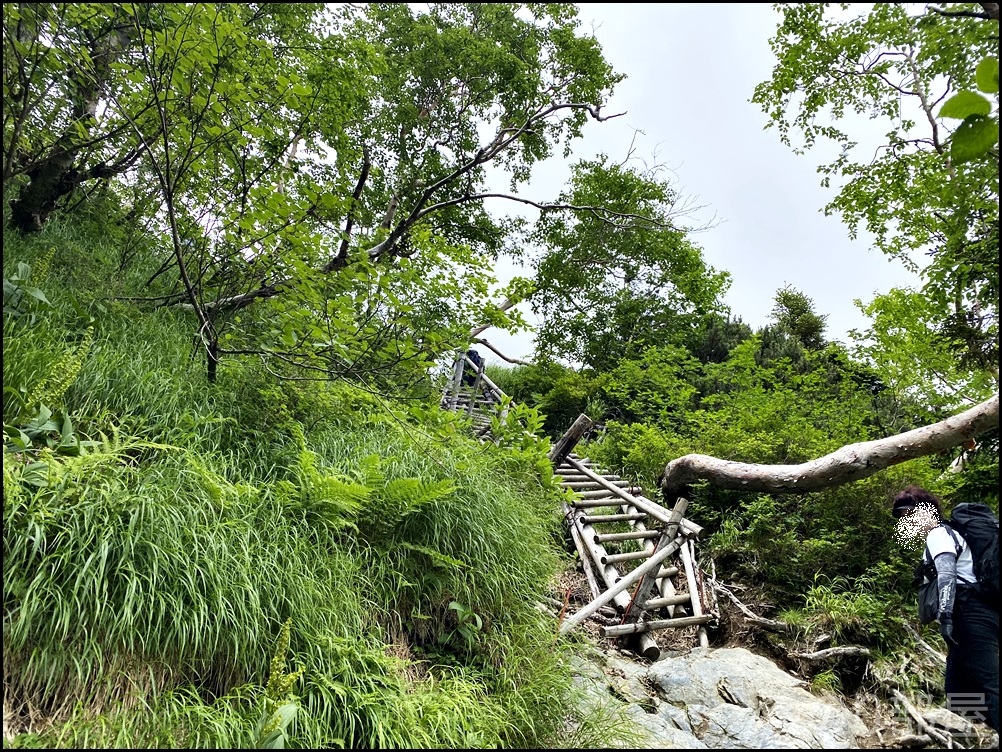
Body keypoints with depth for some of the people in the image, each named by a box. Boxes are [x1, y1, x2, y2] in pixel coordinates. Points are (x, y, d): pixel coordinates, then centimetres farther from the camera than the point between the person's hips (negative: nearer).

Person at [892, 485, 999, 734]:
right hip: (975, 617, 10)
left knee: (989, 687, -17)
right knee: (959, 690, 9)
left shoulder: (938, 534, -3)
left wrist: (945, 616, -27)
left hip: (972, 616, -10)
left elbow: (947, 575, -18)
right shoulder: (946, 534, 28)